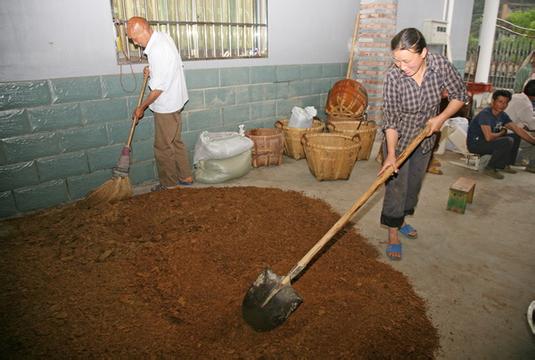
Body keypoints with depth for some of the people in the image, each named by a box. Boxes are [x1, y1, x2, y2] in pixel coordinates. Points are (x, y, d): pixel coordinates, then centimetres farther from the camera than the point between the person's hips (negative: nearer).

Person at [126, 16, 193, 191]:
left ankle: (169, 184, 19)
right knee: (175, 142, 18)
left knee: (163, 147, 4)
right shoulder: (162, 36, 4)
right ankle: (185, 176, 29)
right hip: (173, 101, 10)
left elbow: (158, 89, -23)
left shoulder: (158, 51, -27)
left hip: (166, 106, -10)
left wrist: (141, 108, -10)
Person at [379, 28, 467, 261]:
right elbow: (390, 119, -23)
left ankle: (401, 220, 39)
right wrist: (391, 154, -29)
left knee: (414, 183, 17)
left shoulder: (441, 65, -20)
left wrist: (441, 118, -18)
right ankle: (393, 234, 13)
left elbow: (460, 95, -3)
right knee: (396, 187, -1)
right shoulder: (393, 77, -27)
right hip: (399, 140, -4)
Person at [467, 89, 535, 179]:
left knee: (516, 137, 10)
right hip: (475, 144, -9)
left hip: (485, 141, 9)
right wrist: (502, 133, -11)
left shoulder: (503, 115, 4)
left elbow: (518, 129, 5)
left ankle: (503, 165, 16)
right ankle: (489, 168, -11)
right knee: (508, 141, -24)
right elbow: (489, 137, -31)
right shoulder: (485, 114, -23)